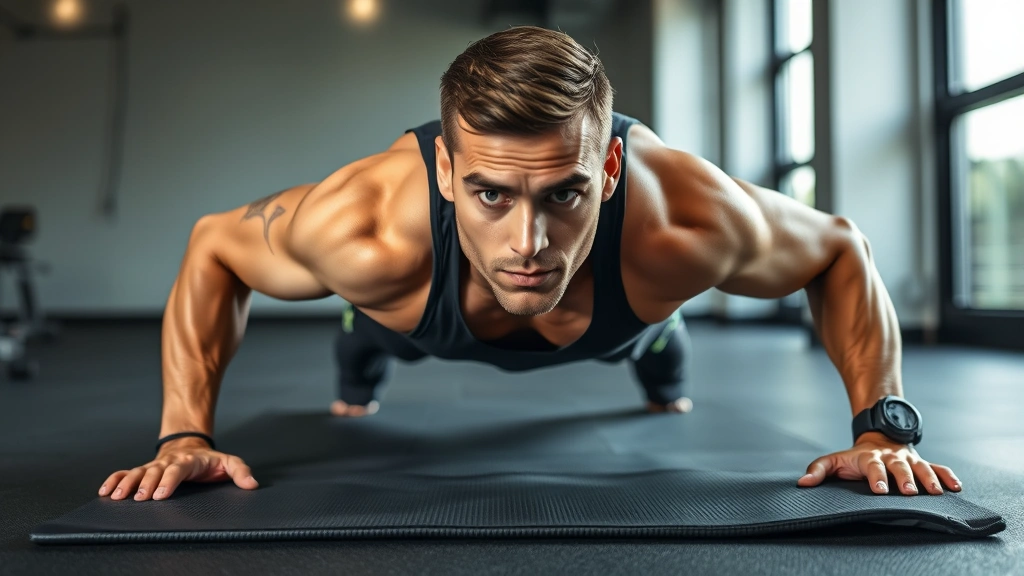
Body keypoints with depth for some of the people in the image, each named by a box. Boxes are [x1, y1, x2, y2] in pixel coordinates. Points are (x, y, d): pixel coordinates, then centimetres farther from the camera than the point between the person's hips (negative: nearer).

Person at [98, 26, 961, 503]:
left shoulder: (689, 221, -48)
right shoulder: (371, 231, -49)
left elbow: (838, 247, -26)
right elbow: (212, 247, -27)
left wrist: (885, 425, -34)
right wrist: (185, 435, -33)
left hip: (621, 314, 1)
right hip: (426, 312, 0)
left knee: (650, 335, 38)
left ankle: (663, 372, 77)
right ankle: (357, 375, 74)